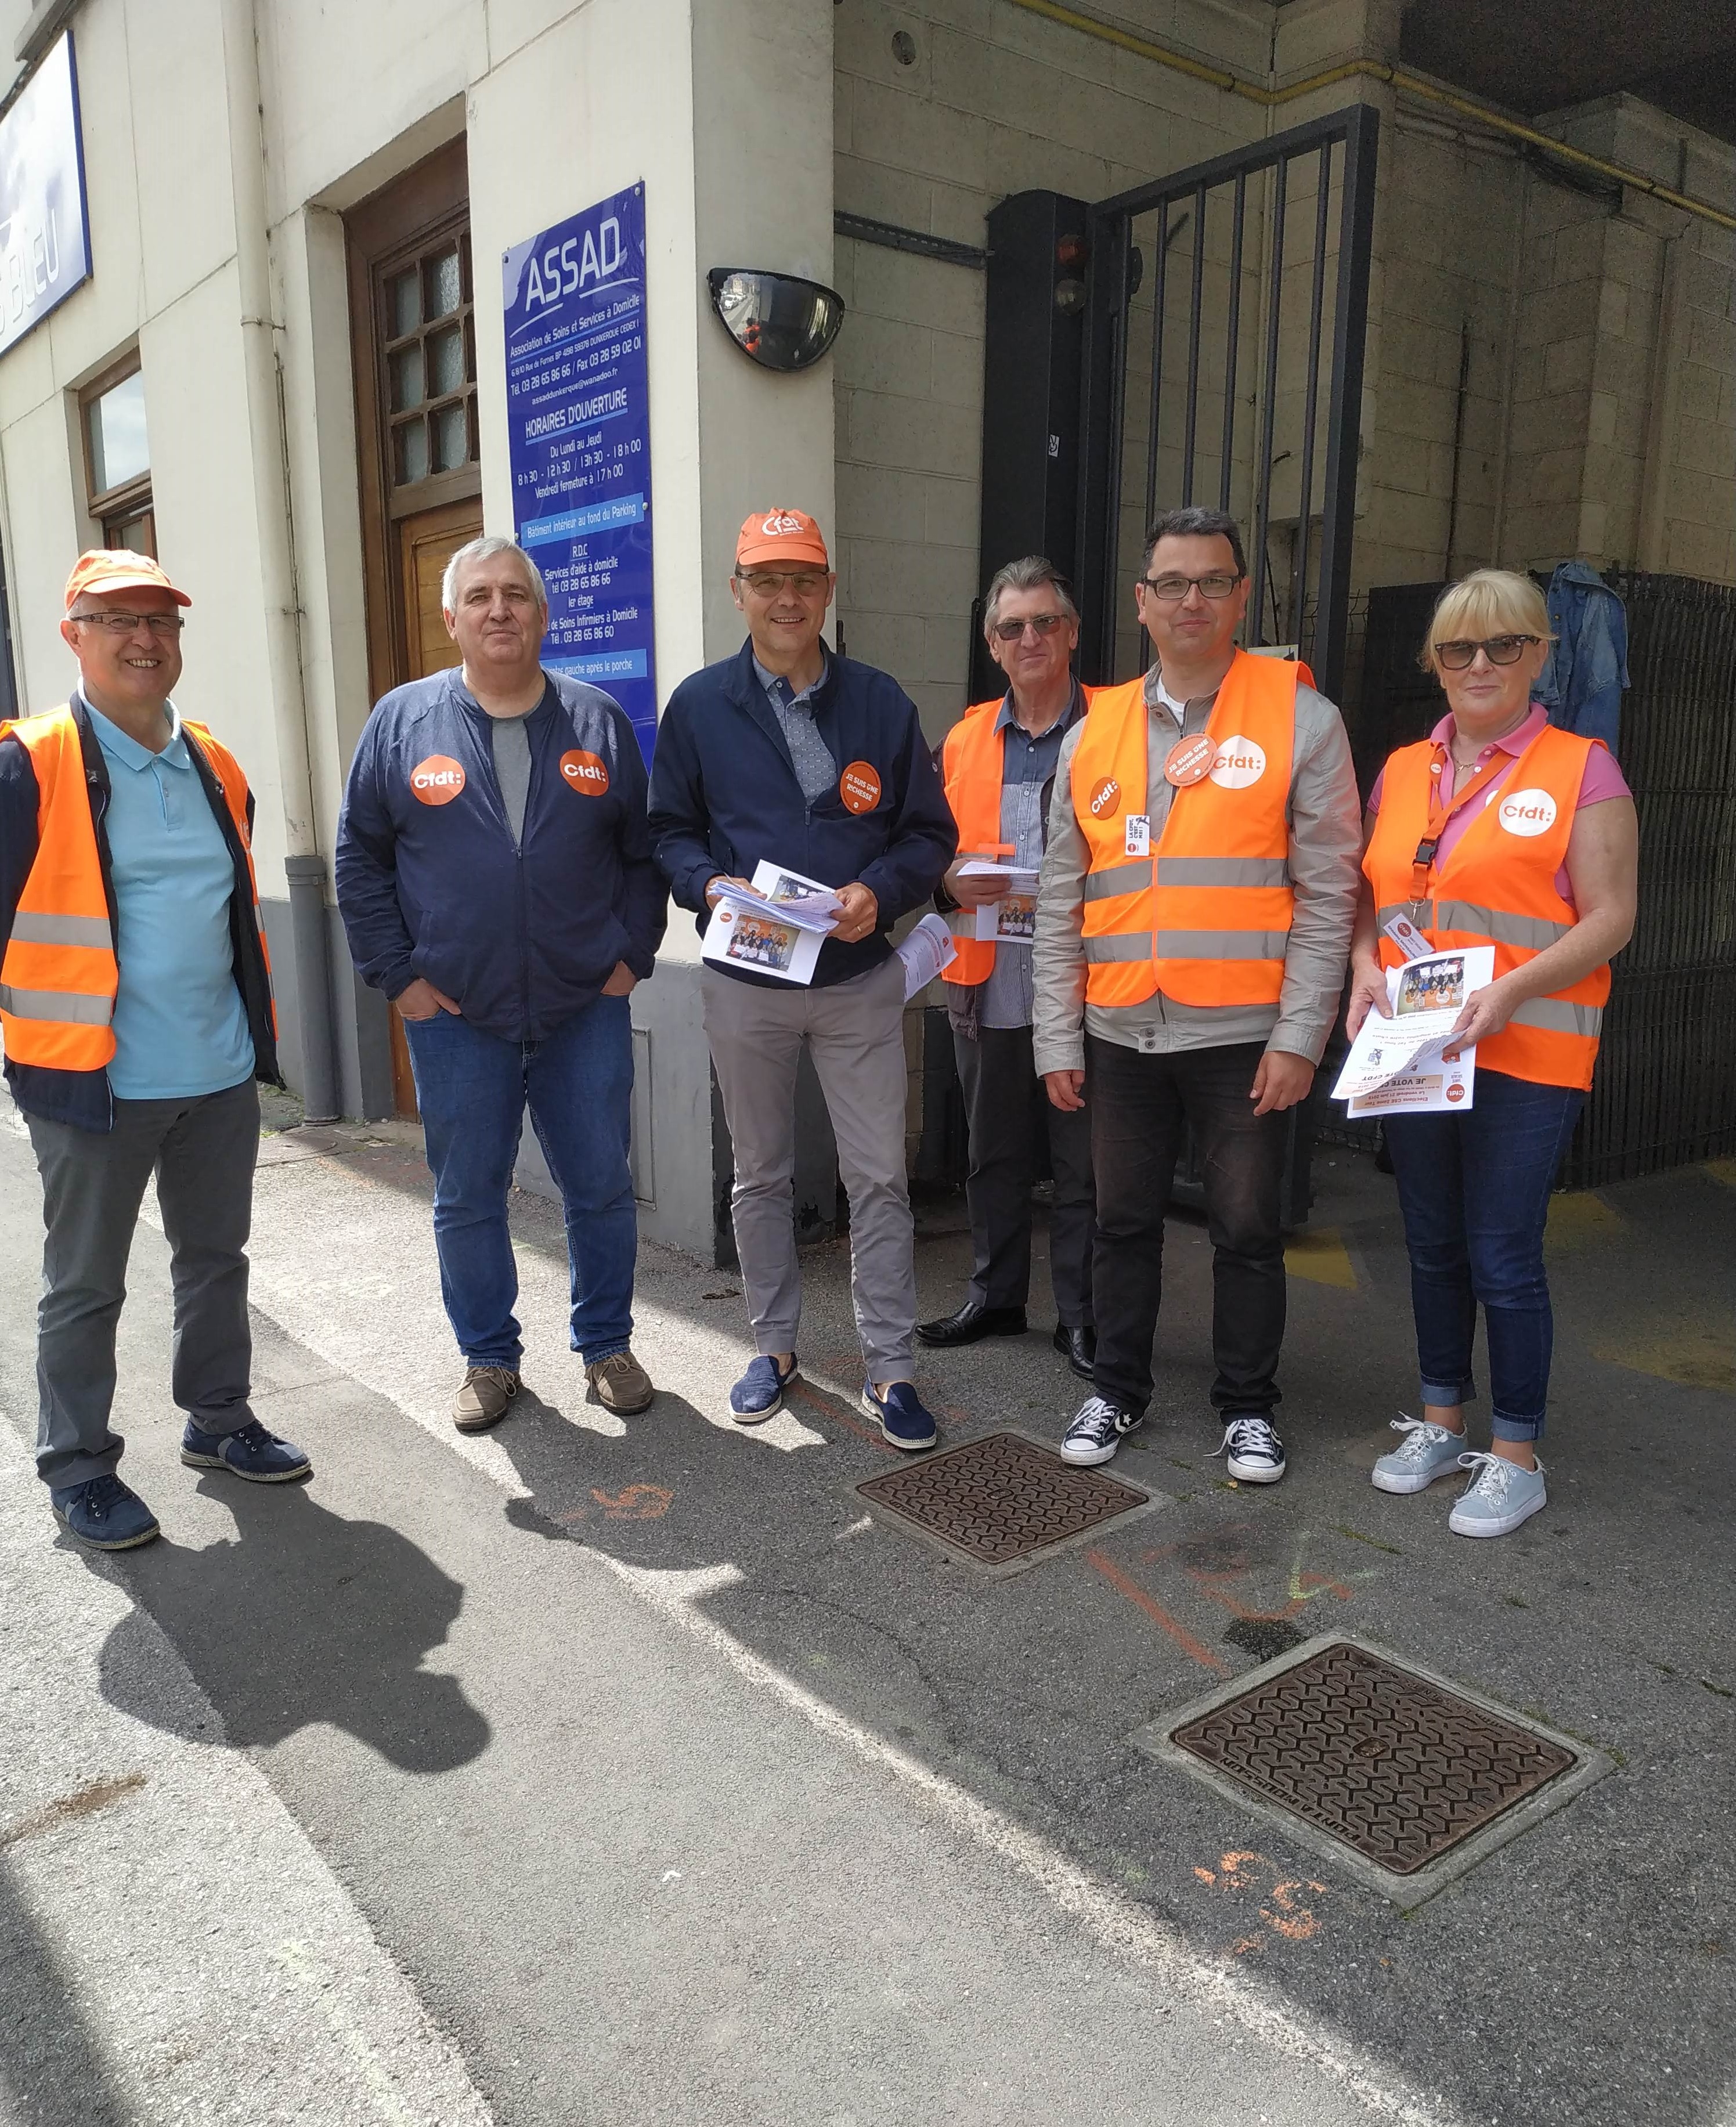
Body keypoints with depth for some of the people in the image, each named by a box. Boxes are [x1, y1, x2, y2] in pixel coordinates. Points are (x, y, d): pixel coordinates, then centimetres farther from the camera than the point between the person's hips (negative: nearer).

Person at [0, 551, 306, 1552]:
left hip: (221, 1074, 6)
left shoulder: (217, 767, 8)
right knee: (86, 1287, 9)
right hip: (94, 1080, -5)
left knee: (217, 1258, 18)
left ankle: (219, 1418, 36)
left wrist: (257, 1027, 20)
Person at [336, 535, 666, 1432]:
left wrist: (632, 957, 0)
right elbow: (360, 860, 4)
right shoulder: (402, 721, 2)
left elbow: (642, 854, 9)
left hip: (587, 1009, 1)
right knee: (467, 1198, 9)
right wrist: (398, 975, -2)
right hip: (454, 1016, 0)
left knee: (602, 1189, 8)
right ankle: (488, 1358, 27)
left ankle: (606, 1345, 27)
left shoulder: (598, 722, 5)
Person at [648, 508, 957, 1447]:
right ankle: (774, 1345, 31)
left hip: (860, 980, 0)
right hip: (744, 983, 1)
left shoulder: (880, 702, 1)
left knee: (879, 1178, 1)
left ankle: (888, 1369, 13)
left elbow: (929, 832, 3)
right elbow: (668, 831, 5)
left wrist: (880, 890, -16)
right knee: (759, 1176, 13)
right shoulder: (700, 705, 1)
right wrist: (710, 886, -15)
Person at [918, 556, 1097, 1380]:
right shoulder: (966, 739, 11)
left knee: (1082, 1159, 5)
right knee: (993, 1155, 16)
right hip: (987, 985, 4)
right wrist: (950, 880, -5)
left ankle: (1081, 1316, 20)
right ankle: (994, 1296, 32)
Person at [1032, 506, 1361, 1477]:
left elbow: (1328, 893, -5)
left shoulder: (1301, 719, -2)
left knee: (1248, 1229, 8)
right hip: (1121, 1034, 3)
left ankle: (1248, 1406, 26)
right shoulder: (1094, 734, 8)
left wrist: (1298, 1037, -11)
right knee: (1126, 1221, 14)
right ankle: (1119, 1388, 30)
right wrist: (1058, 1040, 5)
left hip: (1243, 1035, -3)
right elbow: (1061, 904, 8)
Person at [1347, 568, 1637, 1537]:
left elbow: (1610, 918, -9)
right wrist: (1367, 966, -6)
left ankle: (1517, 1457, 15)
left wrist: (1510, 989, -22)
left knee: (1505, 1259, -1)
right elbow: (1370, 896, 15)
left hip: (1525, 1058, -5)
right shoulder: (1404, 770, 11)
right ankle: (1442, 1421, 31)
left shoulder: (1580, 769, -4)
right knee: (1435, 1248, 15)